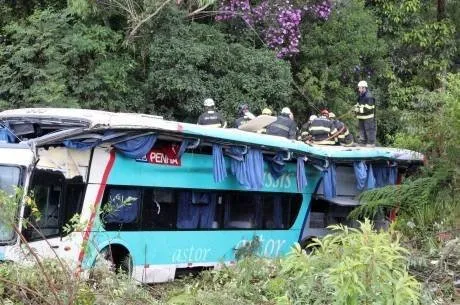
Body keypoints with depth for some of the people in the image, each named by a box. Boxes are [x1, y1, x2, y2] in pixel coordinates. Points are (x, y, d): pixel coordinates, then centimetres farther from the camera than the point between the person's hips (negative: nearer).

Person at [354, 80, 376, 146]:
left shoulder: (369, 97, -17)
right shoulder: (360, 96, 14)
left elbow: (368, 108, -23)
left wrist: (359, 109, -20)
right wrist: (356, 107, 5)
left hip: (368, 117, -9)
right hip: (361, 117, 9)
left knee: (369, 130, -5)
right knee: (362, 130, 15)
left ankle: (371, 143, 0)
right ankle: (362, 143, 24)